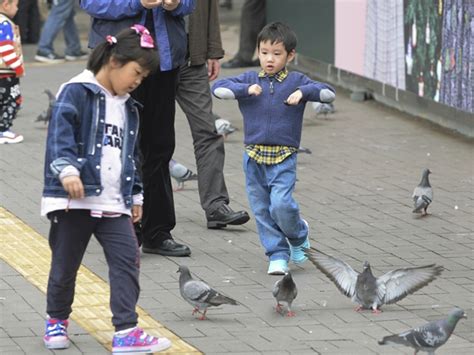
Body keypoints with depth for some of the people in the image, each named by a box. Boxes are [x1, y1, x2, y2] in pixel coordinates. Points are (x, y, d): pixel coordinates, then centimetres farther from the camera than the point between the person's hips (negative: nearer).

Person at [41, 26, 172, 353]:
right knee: (65, 265, 7)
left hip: (114, 204, 6)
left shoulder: (128, 108, 17)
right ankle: (57, 321, 30)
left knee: (127, 259, -7)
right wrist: (66, 169, -33)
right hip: (74, 200, -6)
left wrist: (135, 195, 24)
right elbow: (60, 133, -19)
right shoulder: (76, 93, -8)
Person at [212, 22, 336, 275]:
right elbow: (218, 88, -1)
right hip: (254, 156, 3)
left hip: (283, 158, -3)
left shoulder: (296, 81, 2)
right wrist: (245, 90, -14)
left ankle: (299, 235, 14)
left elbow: (329, 93, -3)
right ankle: (278, 255, 16)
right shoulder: (249, 80, 6)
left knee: (281, 204, -16)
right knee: (262, 210, 5)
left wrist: (303, 92, -18)